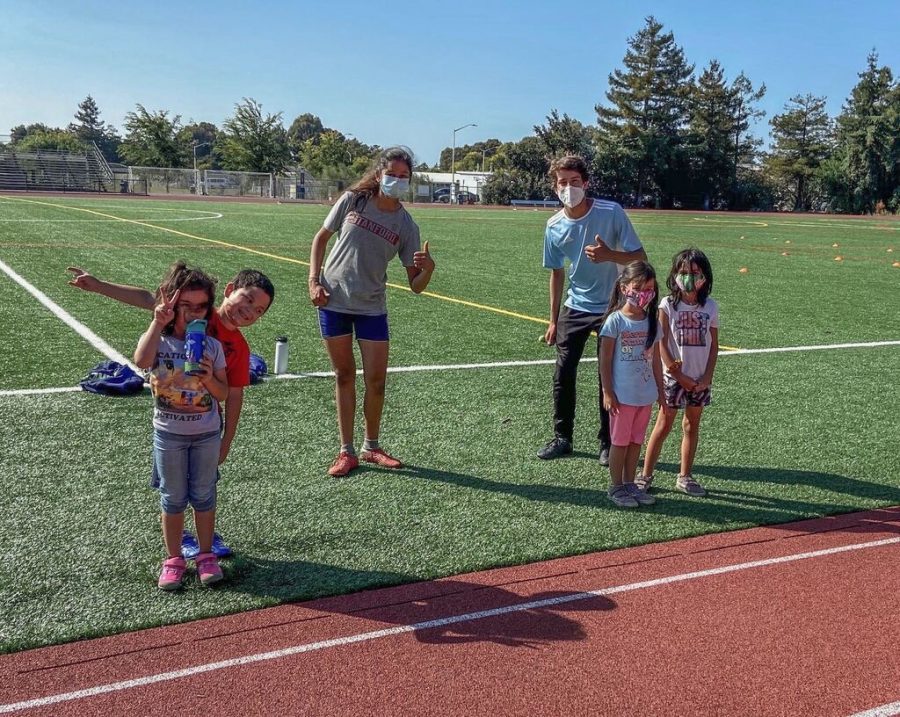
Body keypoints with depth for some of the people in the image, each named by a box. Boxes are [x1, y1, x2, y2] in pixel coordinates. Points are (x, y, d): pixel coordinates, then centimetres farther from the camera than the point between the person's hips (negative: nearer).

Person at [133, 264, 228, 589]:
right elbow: (141, 360, -35)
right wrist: (158, 323, -33)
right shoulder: (158, 341, -10)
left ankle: (206, 554, 26)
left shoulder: (212, 346, -4)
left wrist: (209, 378, -20)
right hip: (169, 433, -1)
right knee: (173, 499, 11)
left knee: (204, 496, 12)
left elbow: (223, 394, -1)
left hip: (207, 434, 1)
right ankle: (173, 559, 24)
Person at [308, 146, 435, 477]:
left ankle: (371, 447, 23)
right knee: (344, 375, 7)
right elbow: (321, 238, 7)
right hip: (333, 301, -1)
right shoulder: (353, 200, -5)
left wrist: (428, 268, -26)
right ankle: (346, 452, 17)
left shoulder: (406, 225, -4)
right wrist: (314, 281, -3)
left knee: (376, 380, 1)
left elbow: (415, 286, -4)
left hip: (372, 307, 1)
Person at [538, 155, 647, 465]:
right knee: (563, 375, 2)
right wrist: (553, 319, 11)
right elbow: (557, 272, 8)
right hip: (574, 308, 4)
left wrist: (610, 255, -32)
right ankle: (562, 437, 18)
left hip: (612, 308, -3)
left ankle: (608, 443, 17)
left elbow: (640, 257, -12)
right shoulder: (555, 225, -3)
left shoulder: (611, 212, -15)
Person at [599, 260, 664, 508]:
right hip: (622, 394, -5)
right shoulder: (616, 320, -10)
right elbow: (605, 360, -10)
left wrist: (660, 389, 12)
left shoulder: (652, 322, 5)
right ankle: (616, 487, 17)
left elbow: (655, 359, 12)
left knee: (636, 441, 13)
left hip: (646, 394, 5)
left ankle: (629, 484, 25)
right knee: (620, 441, 5)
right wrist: (607, 393, -12)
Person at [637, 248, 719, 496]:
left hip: (700, 379, 3)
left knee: (692, 425, 11)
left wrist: (707, 376, -4)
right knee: (664, 425, 2)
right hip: (674, 376, -3)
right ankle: (646, 475, 10)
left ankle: (685, 477, 22)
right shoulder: (668, 305, -8)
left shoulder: (710, 307, 2)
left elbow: (714, 345, 6)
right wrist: (680, 377, -11)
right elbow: (661, 345, -10)